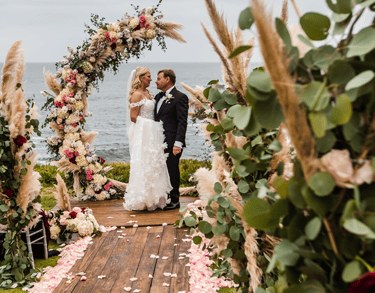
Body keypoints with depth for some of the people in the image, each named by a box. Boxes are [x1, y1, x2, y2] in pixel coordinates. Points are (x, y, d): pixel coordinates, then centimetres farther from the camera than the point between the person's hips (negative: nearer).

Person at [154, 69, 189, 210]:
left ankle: (174, 201, 11)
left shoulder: (180, 97, -7)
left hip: (171, 143, -8)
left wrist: (178, 143, -20)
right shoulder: (158, 97, 18)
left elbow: (182, 122, -13)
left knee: (172, 171, -1)